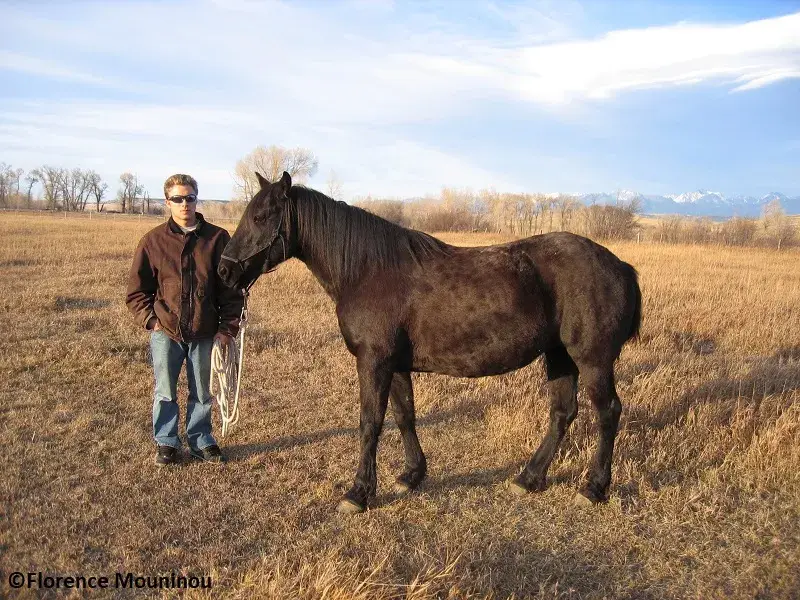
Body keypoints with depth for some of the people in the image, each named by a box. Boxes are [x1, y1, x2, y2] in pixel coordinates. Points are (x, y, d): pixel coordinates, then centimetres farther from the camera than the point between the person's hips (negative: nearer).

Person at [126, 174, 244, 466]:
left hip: (205, 332, 0)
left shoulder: (217, 238, -2)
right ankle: (166, 442, 27)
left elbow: (231, 287, 0)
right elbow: (137, 289, 4)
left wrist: (228, 327, -6)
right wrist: (151, 319, -8)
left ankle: (200, 440, 30)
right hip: (166, 331, 0)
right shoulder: (154, 240, -2)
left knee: (202, 393, 13)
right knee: (165, 392, 10)